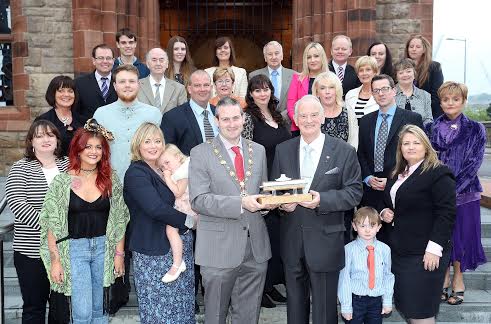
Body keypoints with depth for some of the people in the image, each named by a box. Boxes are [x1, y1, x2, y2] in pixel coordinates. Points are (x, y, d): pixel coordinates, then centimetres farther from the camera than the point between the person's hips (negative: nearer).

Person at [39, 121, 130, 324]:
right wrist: (55, 260, -8)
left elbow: (119, 220, 5)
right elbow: (52, 225, -5)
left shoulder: (111, 179, 2)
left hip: (104, 248, 3)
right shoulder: (62, 181, -6)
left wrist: (119, 253, 3)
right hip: (74, 248, -3)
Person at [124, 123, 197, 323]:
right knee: (160, 308, 2)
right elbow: (155, 208, -23)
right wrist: (188, 220, -15)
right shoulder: (136, 173, -12)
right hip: (154, 252, -7)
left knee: (182, 304, 13)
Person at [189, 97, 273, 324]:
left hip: (256, 247, 4)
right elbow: (198, 200, -13)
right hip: (219, 248, -3)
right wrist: (240, 203, -23)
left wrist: (268, 200, -7)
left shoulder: (258, 151, 10)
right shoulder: (201, 154, -4)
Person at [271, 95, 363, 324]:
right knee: (295, 302, 17)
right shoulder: (282, 150, 6)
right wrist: (281, 203, -13)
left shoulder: (344, 151, -3)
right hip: (291, 239, 3)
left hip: (325, 240, -3)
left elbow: (354, 193, -6)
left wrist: (322, 200, -21)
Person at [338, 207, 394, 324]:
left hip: (376, 300, 3)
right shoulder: (349, 249, -11)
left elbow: (387, 276, 7)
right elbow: (344, 278, -8)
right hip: (355, 299, -3)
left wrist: (387, 301, 7)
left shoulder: (385, 249, -2)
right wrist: (346, 306, -8)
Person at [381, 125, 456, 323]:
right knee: (404, 307, 12)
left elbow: (447, 213, -16)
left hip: (423, 254, -8)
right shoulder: (397, 174, 16)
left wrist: (434, 248, -20)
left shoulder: (438, 174, -10)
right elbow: (389, 203, 29)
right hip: (399, 251, 8)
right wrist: (384, 213, 6)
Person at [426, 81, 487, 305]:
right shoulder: (431, 129, 6)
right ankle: (444, 278, 23)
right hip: (435, 193, 2)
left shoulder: (475, 130, 0)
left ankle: (458, 278, 23)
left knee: (460, 234, 5)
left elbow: (474, 163, -8)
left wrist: (453, 189, -16)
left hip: (463, 193, -2)